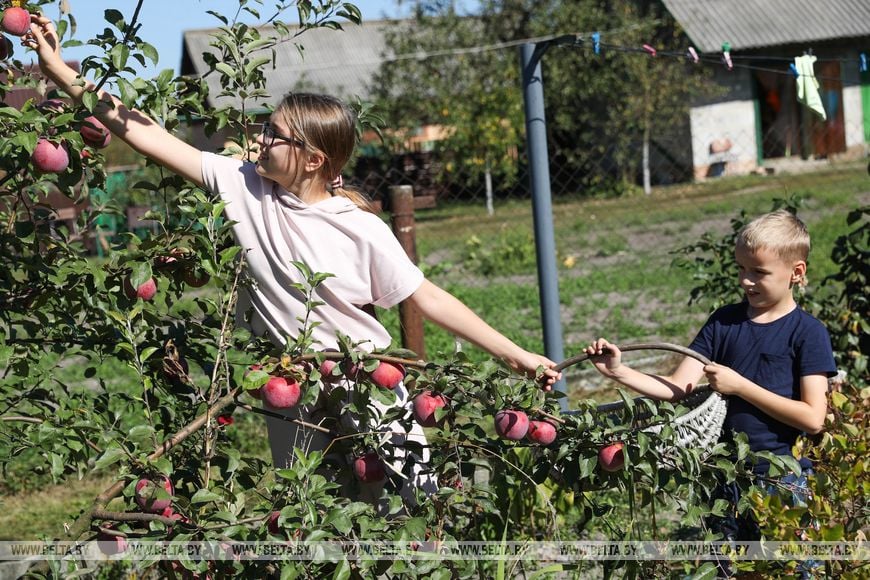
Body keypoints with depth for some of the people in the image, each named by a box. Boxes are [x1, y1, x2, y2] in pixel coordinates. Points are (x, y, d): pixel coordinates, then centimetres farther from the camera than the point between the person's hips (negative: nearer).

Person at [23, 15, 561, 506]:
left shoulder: (362, 231, -13)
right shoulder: (244, 187, -6)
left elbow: (427, 297, -8)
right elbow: (147, 135, -6)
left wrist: (514, 354, -11)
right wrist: (61, 70, -7)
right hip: (293, 402, 3)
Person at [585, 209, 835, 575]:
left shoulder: (807, 332, -7)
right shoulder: (724, 322, 4)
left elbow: (813, 418, -14)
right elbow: (678, 387, -1)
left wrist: (739, 386, -16)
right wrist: (619, 372, -16)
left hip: (784, 481, -4)